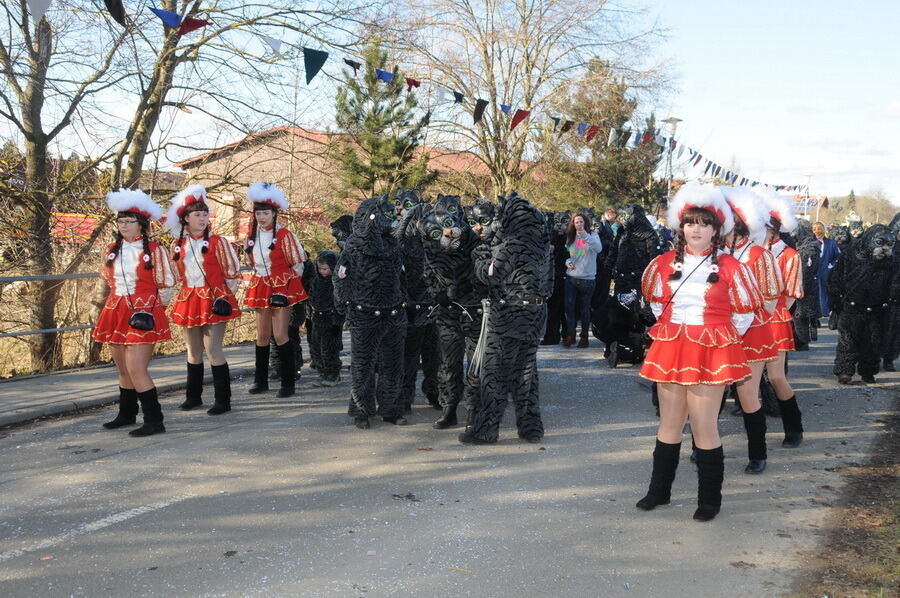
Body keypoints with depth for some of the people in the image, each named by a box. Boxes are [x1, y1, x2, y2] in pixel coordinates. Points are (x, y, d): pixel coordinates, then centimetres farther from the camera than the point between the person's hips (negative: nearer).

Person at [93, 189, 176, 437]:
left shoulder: (154, 250, -7)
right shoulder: (113, 250, 9)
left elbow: (167, 285, -2)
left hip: (143, 315, -6)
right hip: (115, 314, 6)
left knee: (136, 370, -12)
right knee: (123, 369, 15)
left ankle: (154, 421, -5)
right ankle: (126, 414, 31)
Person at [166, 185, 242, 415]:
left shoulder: (218, 242, -6)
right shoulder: (179, 245, 7)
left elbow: (232, 274, -3)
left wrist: (223, 298, -4)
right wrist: (186, 294, 12)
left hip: (214, 300, -5)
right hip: (189, 301, 5)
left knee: (213, 350, -7)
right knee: (193, 351, 13)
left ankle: (223, 400, 0)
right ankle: (193, 396, 26)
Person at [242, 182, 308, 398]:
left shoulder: (284, 235, -9)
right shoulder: (252, 236, 8)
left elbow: (298, 265, -2)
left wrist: (287, 284, 3)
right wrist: (261, 280, 16)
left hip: (282, 288, -5)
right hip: (260, 288, 6)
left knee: (280, 335, -9)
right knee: (262, 336, 10)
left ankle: (288, 382, 0)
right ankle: (260, 380, 19)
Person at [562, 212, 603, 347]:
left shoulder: (592, 235, -4)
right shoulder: (570, 237, 9)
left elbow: (599, 248, -24)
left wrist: (585, 236, -35)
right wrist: (567, 262, -2)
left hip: (587, 279, -3)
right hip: (571, 277, 4)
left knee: (584, 309, 6)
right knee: (569, 307, 0)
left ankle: (584, 336, 19)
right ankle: (570, 335, 14)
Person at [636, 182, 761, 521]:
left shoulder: (729, 267, -4)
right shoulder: (665, 263, 6)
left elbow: (744, 315, 4)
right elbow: (655, 301, 21)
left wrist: (719, 338, 4)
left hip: (710, 353, -3)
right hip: (670, 350, 4)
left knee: (704, 428, -2)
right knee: (669, 425, 12)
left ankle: (709, 500, 13)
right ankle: (659, 490, 24)